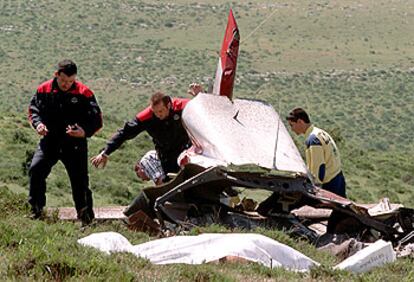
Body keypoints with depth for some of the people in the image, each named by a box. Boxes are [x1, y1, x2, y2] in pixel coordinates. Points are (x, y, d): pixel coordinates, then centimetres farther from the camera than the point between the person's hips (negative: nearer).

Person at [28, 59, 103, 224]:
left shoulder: (84, 93, -8)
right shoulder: (44, 90, -2)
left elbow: (97, 120, -4)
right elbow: (33, 109, 11)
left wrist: (85, 131, -23)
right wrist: (38, 124, -11)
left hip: (75, 144, -2)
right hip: (50, 140, 2)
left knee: (80, 179, 2)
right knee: (36, 170, -16)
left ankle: (86, 216, 17)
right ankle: (36, 209, -1)